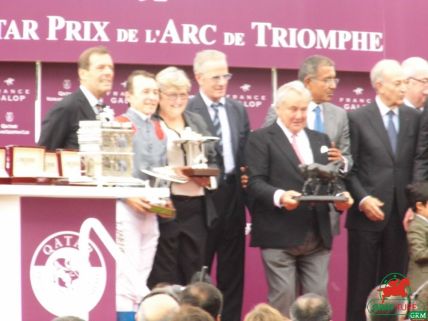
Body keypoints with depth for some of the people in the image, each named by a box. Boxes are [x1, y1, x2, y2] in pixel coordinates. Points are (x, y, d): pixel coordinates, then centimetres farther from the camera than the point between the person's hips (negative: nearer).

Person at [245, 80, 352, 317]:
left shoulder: (321, 139, 20)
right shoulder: (261, 139, 0)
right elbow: (255, 182, -10)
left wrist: (341, 196, -5)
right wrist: (279, 196, -28)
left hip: (318, 235, 5)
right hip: (280, 235, -5)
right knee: (283, 297, -4)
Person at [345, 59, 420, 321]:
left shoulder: (414, 118, 7)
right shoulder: (358, 118, -1)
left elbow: (418, 164, 9)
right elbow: (348, 167, -2)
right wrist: (362, 199, -13)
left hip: (401, 214, 3)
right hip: (367, 213, -3)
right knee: (362, 283, 3)